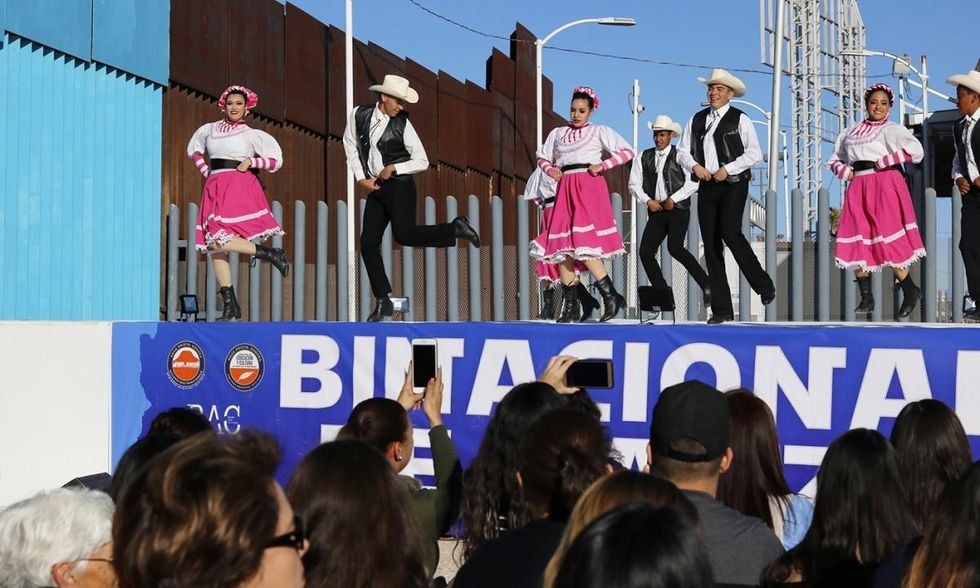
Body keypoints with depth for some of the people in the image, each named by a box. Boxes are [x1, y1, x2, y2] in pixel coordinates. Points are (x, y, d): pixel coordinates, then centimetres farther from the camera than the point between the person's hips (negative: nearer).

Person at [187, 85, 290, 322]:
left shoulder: (252, 134, 5)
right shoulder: (209, 130, 16)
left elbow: (275, 161, 4)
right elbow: (193, 149, 34)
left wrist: (250, 162, -7)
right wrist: (205, 170, 20)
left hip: (240, 188, -6)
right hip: (215, 190, 6)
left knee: (219, 239, -23)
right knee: (213, 246, -1)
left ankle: (269, 253, -7)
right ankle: (229, 305, 2)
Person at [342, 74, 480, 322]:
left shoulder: (402, 124, -6)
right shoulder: (358, 115, 1)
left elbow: (422, 161, -3)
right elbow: (350, 146, 14)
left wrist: (393, 168, -13)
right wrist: (361, 178, 5)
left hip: (399, 185, -4)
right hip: (374, 188, 4)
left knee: (404, 234, -22)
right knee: (368, 243, 1)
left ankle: (454, 229, 0)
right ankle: (383, 301, 10)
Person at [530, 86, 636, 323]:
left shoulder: (599, 131, 8)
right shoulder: (558, 133, 19)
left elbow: (628, 151, 1)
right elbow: (542, 157, 29)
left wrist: (602, 166, -7)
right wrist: (550, 170, 8)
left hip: (589, 187, -5)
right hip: (565, 188, 5)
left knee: (583, 243, -19)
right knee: (560, 245, 0)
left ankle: (611, 296, -14)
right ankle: (569, 304, 6)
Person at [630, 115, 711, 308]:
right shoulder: (644, 158, 12)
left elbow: (693, 182, -7)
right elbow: (634, 183, 10)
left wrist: (673, 199, -12)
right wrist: (648, 201, -5)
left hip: (678, 209, -5)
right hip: (656, 211, 5)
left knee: (675, 248, -24)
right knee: (645, 252, -7)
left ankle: (706, 285, -12)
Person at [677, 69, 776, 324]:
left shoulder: (740, 119, 0)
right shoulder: (697, 120, 13)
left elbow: (754, 153, -5)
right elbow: (682, 150, 15)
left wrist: (727, 169, -13)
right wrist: (695, 166, -4)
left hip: (733, 185, -5)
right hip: (706, 186, 5)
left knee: (730, 233, -23)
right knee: (711, 245, 1)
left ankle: (764, 285, -1)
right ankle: (721, 310, 5)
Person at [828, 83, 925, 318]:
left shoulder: (891, 129, 2)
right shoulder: (851, 132, 18)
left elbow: (916, 150, -13)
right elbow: (835, 159, 27)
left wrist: (884, 162, -10)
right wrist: (845, 171, 7)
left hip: (884, 185, -6)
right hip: (858, 187, 6)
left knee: (886, 239, -10)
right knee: (856, 242, 1)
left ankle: (910, 291, 3)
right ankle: (866, 298, 8)